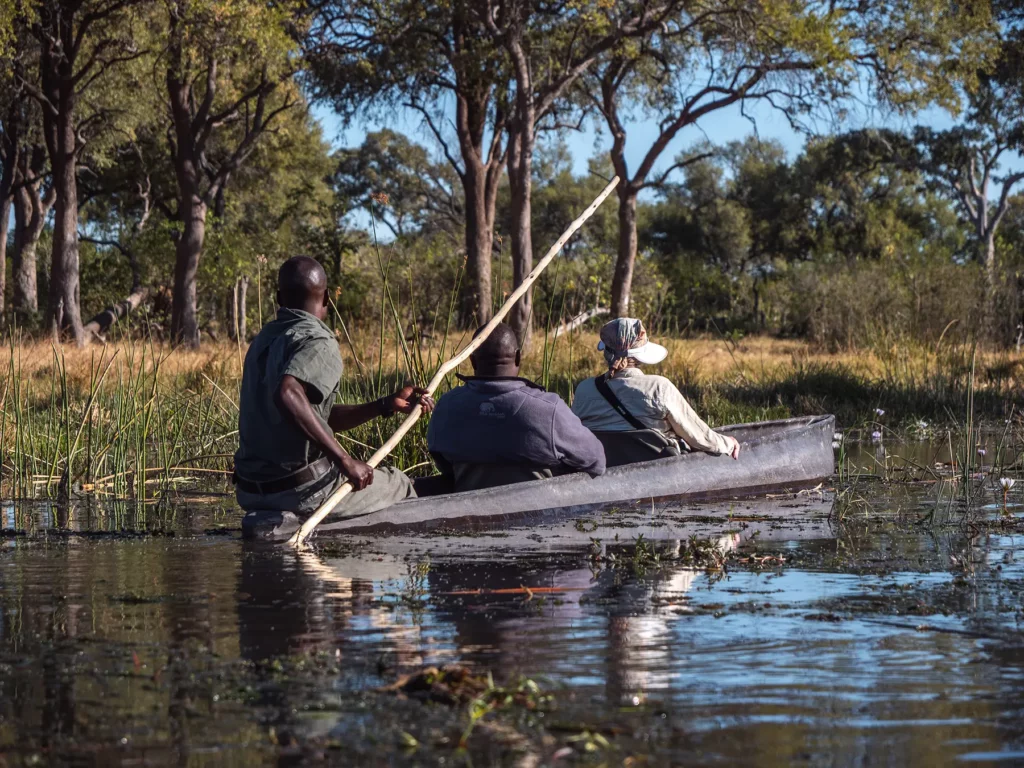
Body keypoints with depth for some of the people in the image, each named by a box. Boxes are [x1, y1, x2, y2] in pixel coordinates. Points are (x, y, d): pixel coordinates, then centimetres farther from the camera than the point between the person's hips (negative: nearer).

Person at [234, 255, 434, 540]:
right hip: (301, 488, -7)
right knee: (400, 487, 15)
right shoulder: (317, 340, -15)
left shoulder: (264, 340, 14)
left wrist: (386, 405, 17)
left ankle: (273, 519, 9)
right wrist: (344, 459, -32)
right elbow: (287, 394, -35)